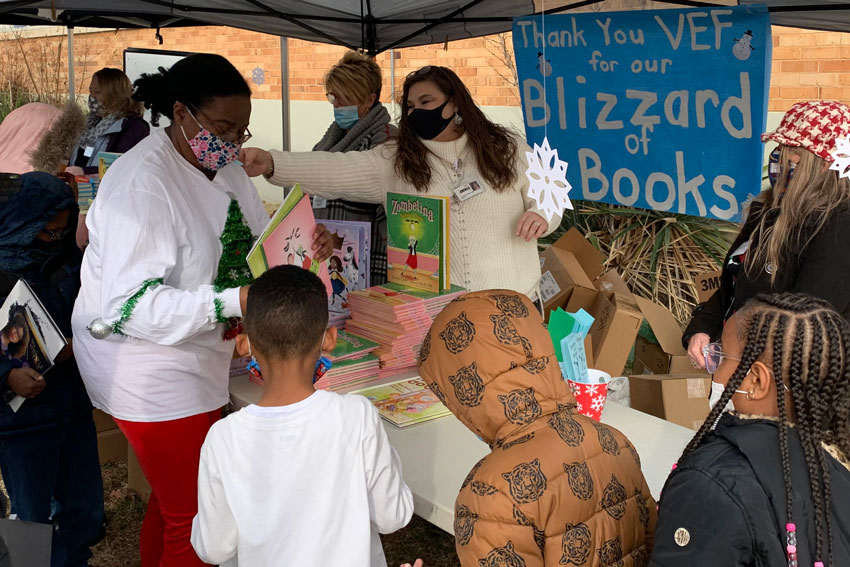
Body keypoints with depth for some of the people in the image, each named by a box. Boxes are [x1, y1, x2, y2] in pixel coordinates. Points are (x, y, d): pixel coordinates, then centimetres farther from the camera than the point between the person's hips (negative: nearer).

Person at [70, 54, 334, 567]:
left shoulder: (224, 167, 6)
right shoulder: (142, 183, -23)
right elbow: (128, 305, -28)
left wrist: (307, 246, -9)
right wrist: (234, 302, -35)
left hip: (197, 359, 9)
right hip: (150, 367, -8)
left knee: (176, 497, 21)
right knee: (196, 522, -1)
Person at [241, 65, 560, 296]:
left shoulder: (507, 149, 5)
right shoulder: (395, 160, 4)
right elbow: (336, 170, -8)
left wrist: (541, 215, -12)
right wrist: (272, 163, -21)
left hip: (511, 301, 0)